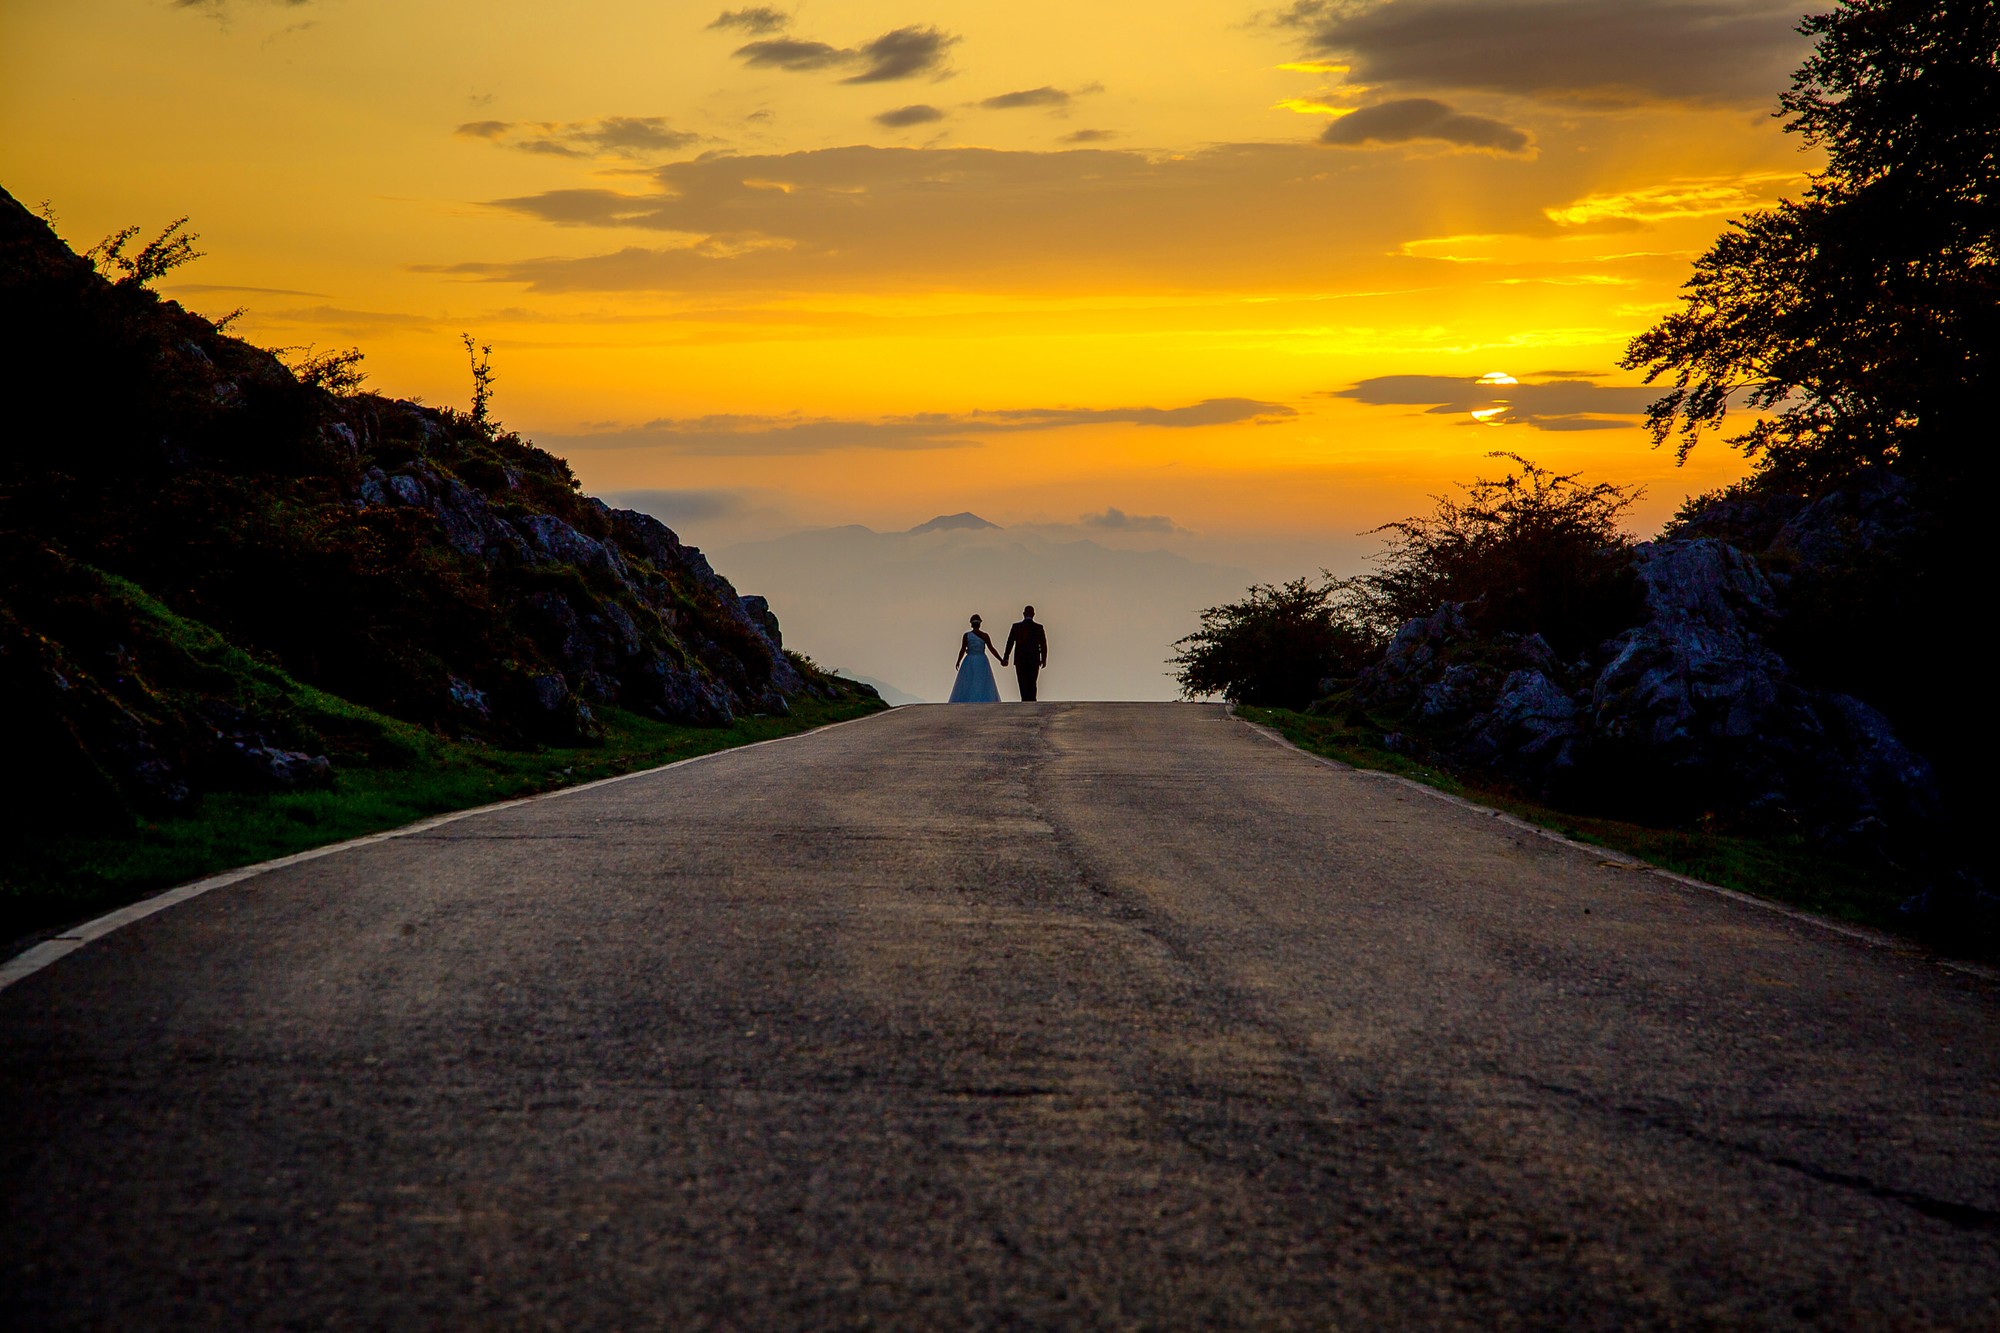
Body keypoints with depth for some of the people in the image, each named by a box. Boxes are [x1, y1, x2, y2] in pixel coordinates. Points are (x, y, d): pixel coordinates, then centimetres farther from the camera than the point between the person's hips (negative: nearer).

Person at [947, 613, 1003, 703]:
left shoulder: (966, 635, -5)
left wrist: (958, 662, 6)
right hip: (982, 663, 0)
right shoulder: (984, 635, -4)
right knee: (983, 686, 3)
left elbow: (962, 650, -7)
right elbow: (991, 649, -7)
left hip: (969, 662, 0)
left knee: (966, 687, 5)